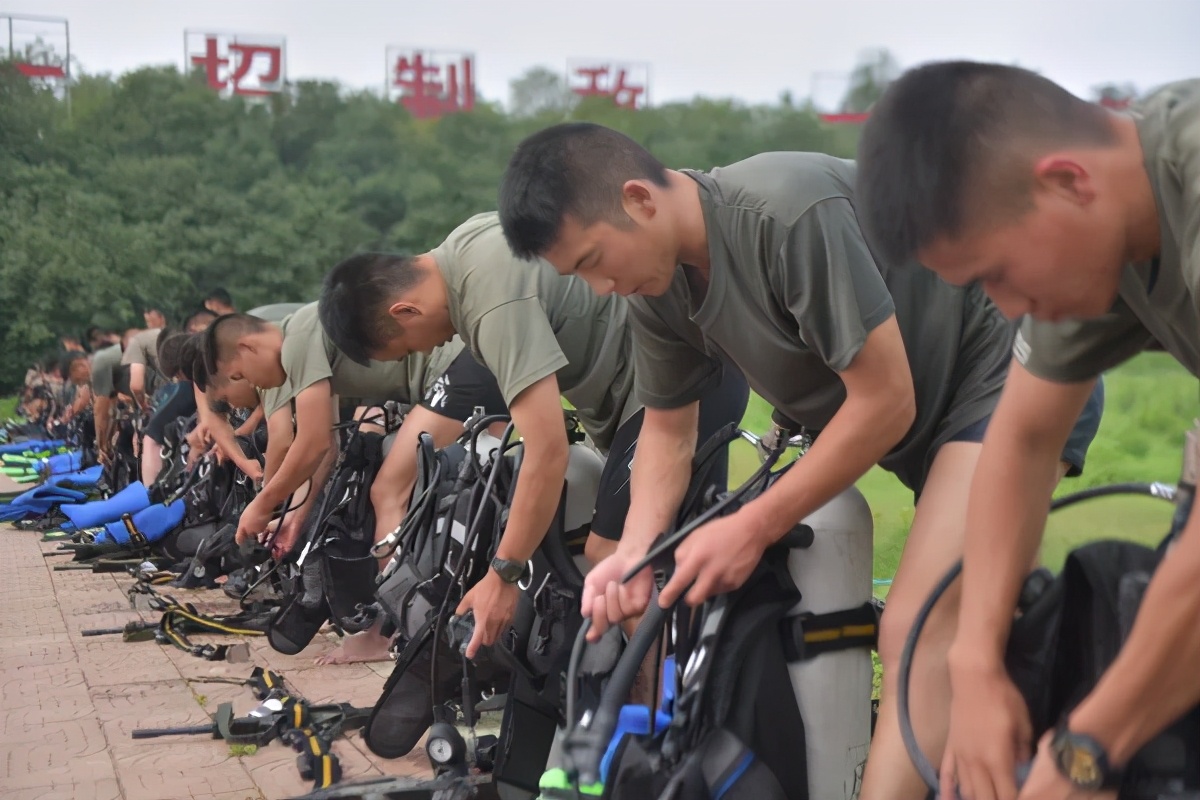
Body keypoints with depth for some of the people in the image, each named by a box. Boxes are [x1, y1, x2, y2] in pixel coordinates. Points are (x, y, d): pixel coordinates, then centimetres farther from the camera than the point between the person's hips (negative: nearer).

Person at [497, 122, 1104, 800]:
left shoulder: (791, 214, -31)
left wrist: (751, 529, -21)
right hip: (925, 415, 9)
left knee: (920, 636, -19)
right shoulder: (660, 286, -5)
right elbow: (668, 431, 6)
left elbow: (884, 403, -27)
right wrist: (633, 552, -12)